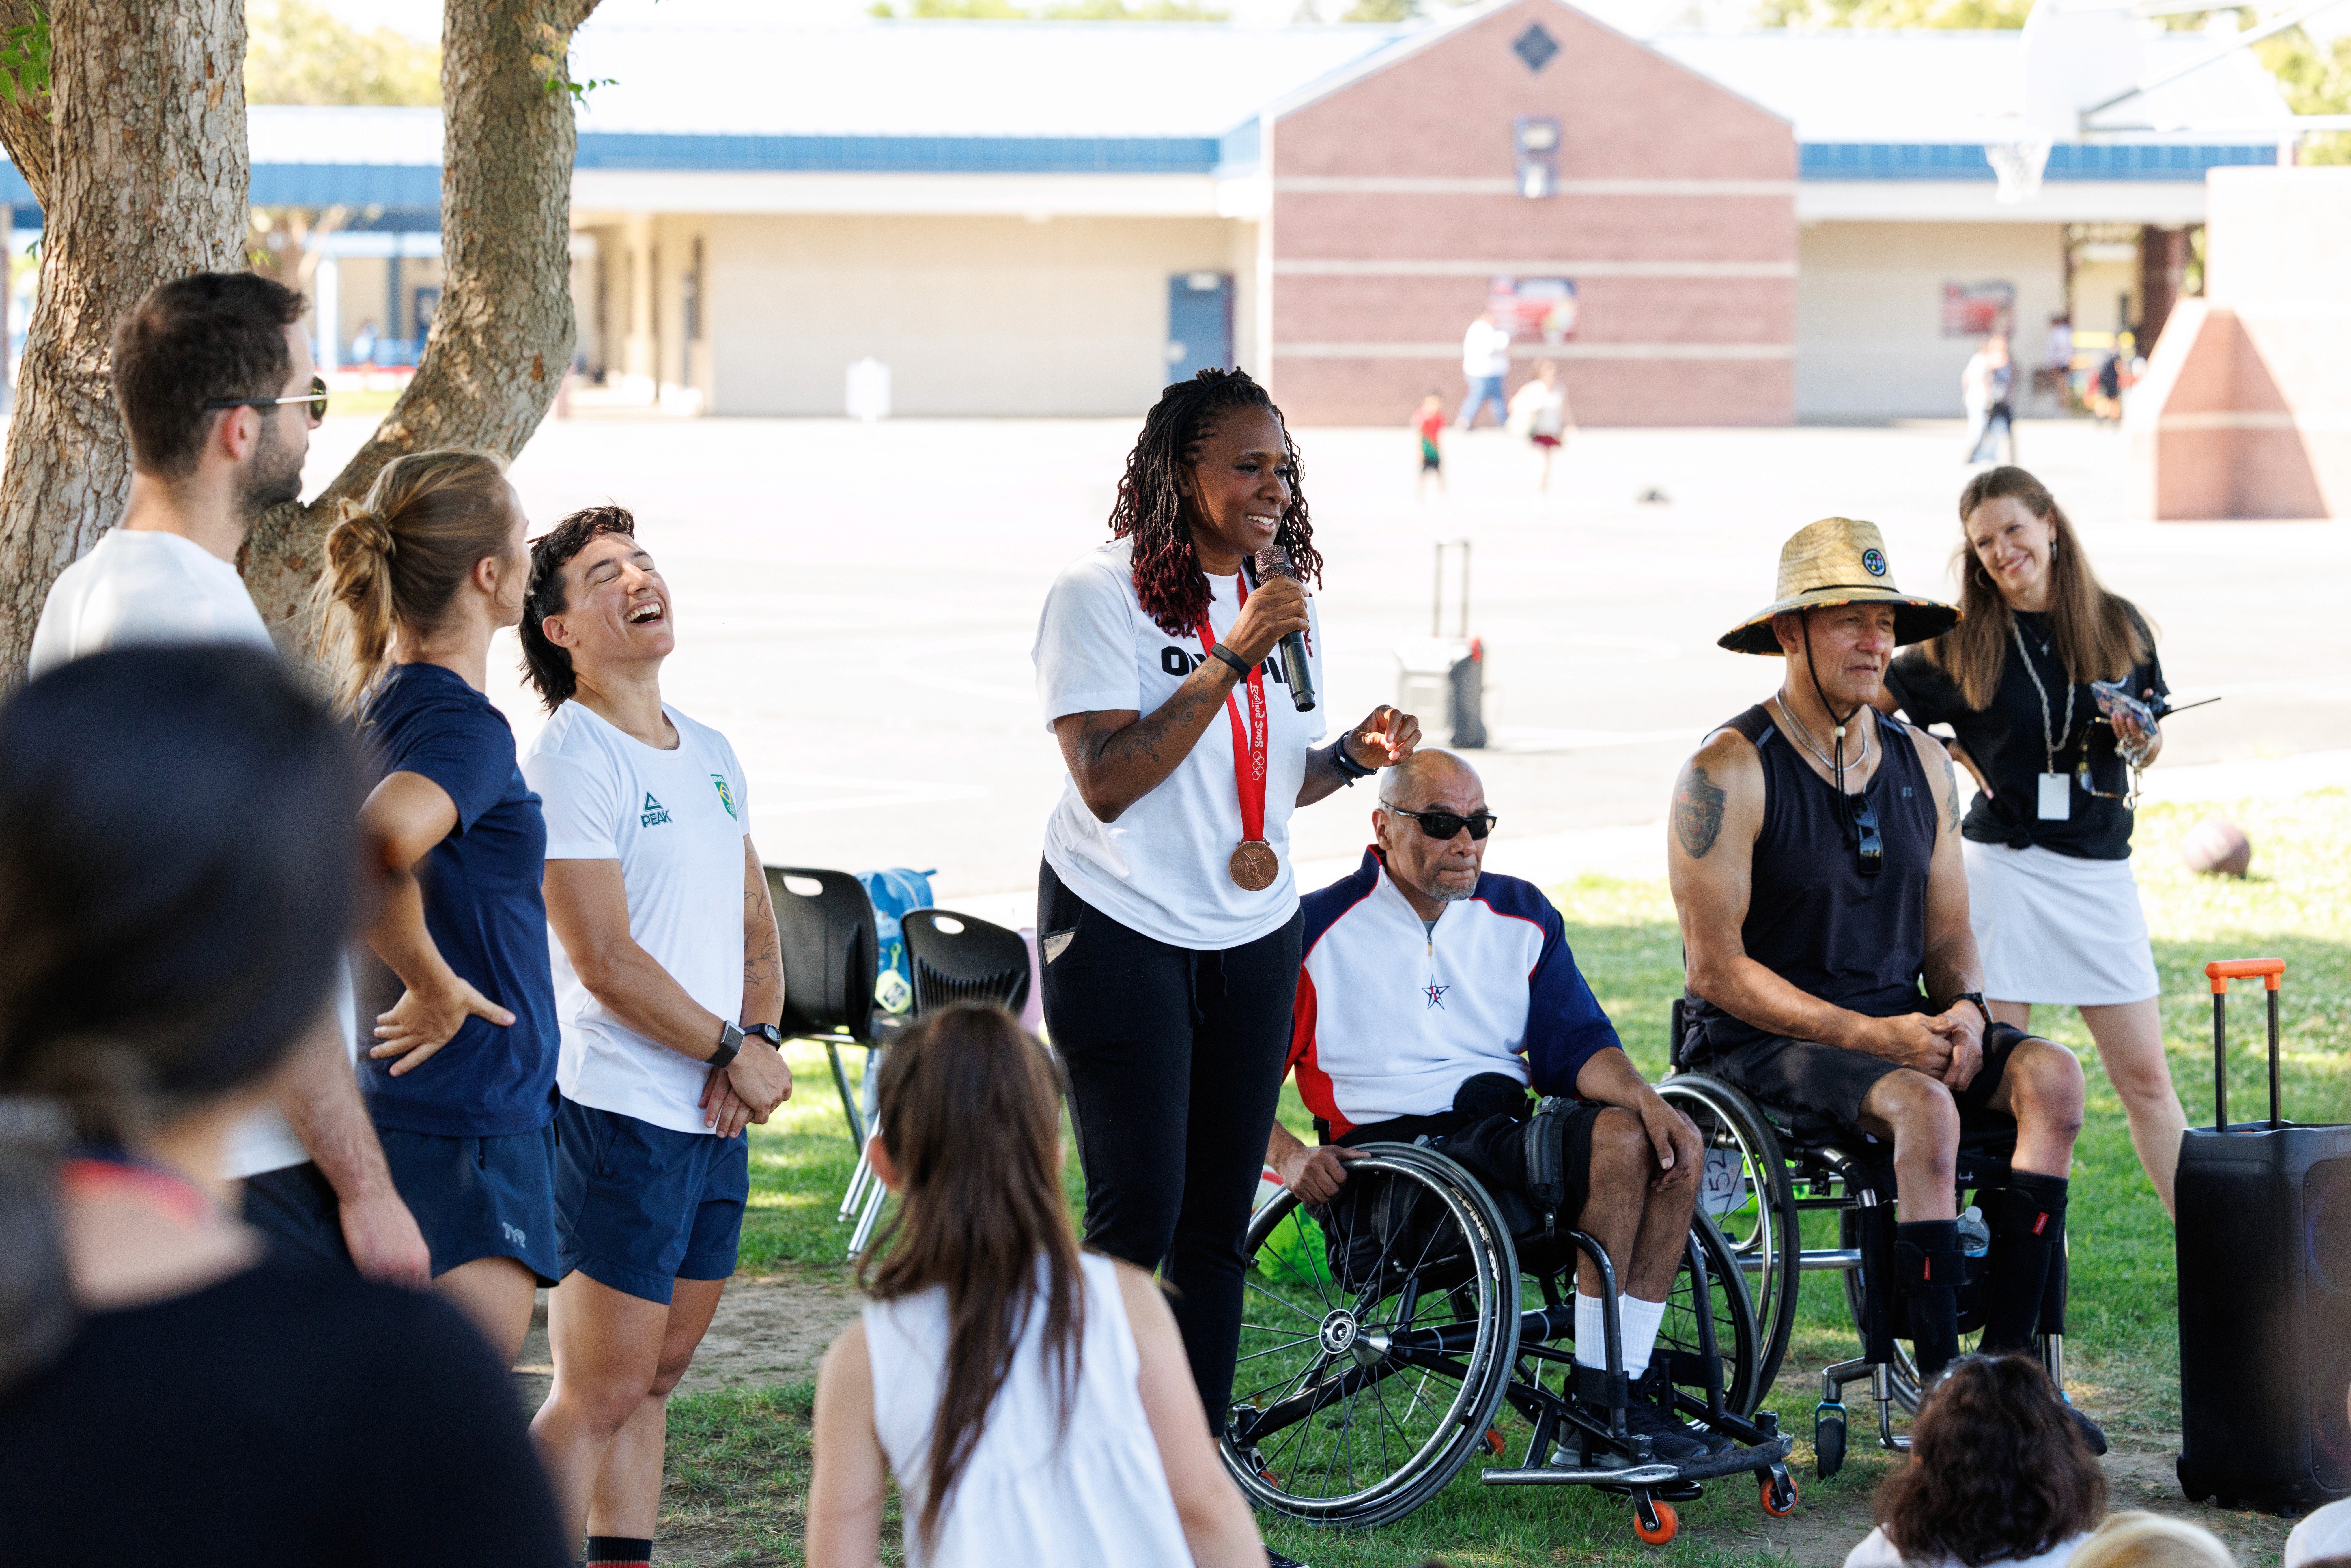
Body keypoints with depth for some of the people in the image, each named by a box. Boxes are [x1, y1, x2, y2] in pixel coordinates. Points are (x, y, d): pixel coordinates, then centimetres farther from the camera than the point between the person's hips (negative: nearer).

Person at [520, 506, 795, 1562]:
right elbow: (607, 963, -16)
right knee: (598, 1396, -7)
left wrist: (760, 1039, 0)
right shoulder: (567, 762, -11)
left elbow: (754, 924, 18)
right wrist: (735, 1051, -9)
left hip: (718, 1116, 8)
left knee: (654, 1378, 12)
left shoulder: (710, 755, 14)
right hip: (622, 1112, -8)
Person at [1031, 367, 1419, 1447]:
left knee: (1218, 1222, 7)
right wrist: (1228, 663, -25)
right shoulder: (1100, 595, -12)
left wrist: (1353, 757, -4)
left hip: (1252, 934, 6)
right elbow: (1108, 782, -21)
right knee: (1138, 1216, -11)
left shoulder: (1285, 599, 9)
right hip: (1120, 929, -6)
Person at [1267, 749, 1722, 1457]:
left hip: (1510, 1131, 6)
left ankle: (1629, 1389, -17)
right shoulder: (1319, 930, 3)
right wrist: (1291, 1157, -17)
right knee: (1616, 1143, -27)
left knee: (1676, 1147, -20)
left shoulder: (1523, 915, 17)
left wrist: (1645, 1099, -11)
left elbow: (1575, 1044, 10)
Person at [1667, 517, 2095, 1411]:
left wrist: (1964, 1009, -9)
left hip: (1900, 1028, 6)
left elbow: (1948, 934, 15)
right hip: (1764, 1043, -6)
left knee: (2052, 1076, -20)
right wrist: (1867, 1035, -20)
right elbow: (1715, 969, -13)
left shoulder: (1921, 763, 11)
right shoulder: (1728, 772, -9)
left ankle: (2007, 1359, -20)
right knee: (1925, 1110, -33)